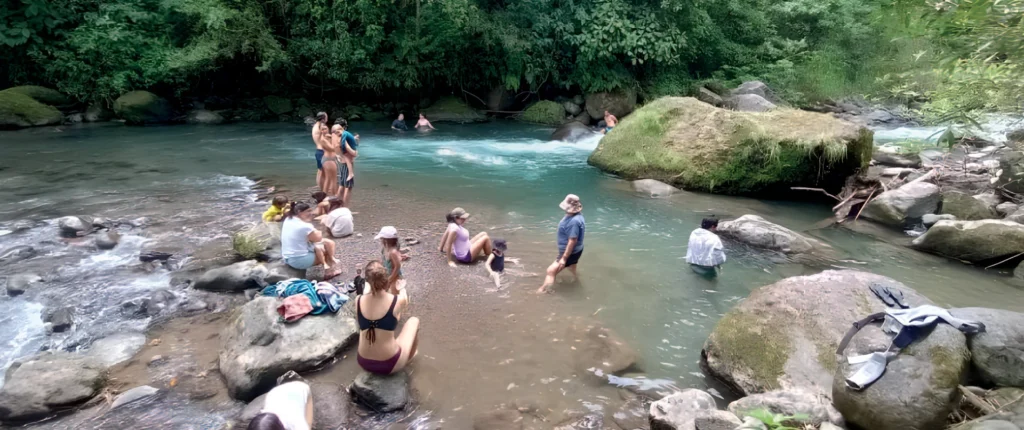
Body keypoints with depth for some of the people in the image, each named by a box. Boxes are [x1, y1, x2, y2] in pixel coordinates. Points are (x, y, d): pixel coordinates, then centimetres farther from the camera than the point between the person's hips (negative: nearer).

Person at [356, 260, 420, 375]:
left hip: (364, 363, 4)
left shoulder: (358, 301, -9)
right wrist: (401, 289, 32)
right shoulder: (398, 300, -16)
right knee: (414, 320, 21)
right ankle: (410, 356, 43)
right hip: (390, 364, -3)